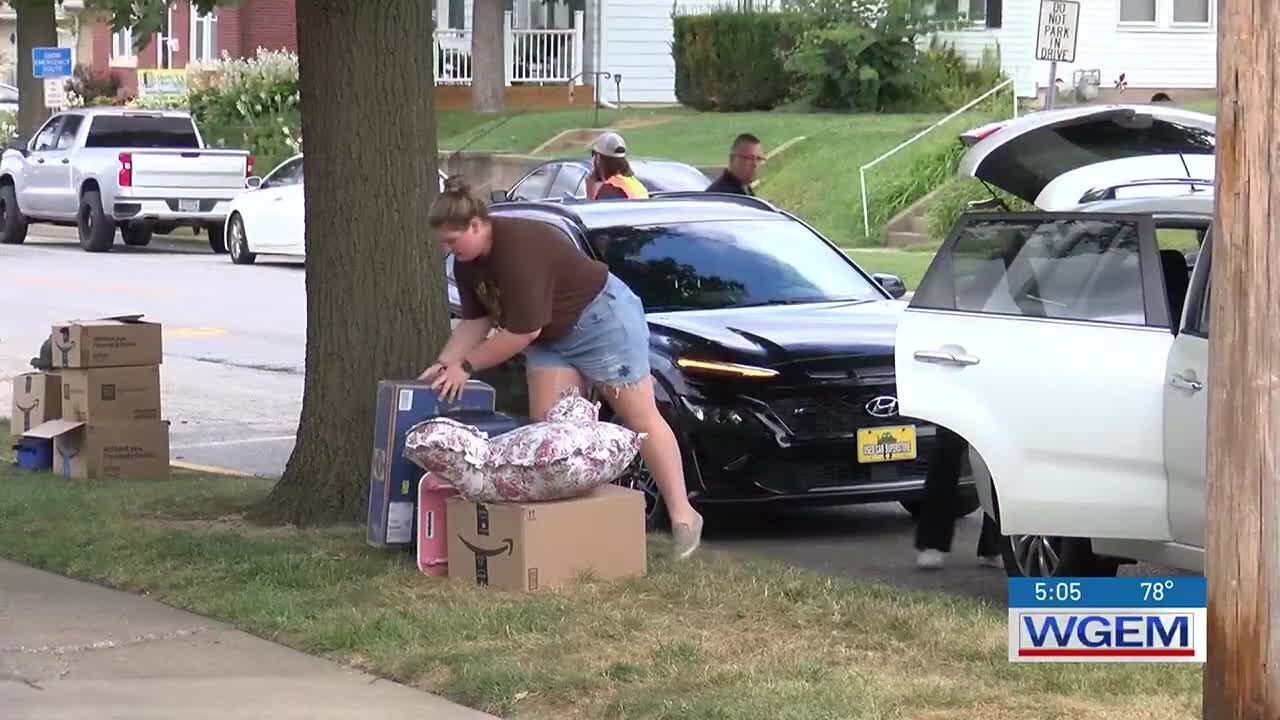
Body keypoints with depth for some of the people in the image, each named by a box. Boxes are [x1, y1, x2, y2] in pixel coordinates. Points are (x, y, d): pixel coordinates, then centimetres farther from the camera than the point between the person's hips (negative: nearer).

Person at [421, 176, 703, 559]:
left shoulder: (519, 250, -33)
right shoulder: (468, 261, -4)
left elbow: (522, 332, -30)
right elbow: (475, 320, 4)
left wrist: (466, 365, -23)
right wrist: (443, 363, -9)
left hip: (603, 316, -10)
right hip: (553, 336, 10)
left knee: (642, 419, -5)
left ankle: (682, 515, -1)